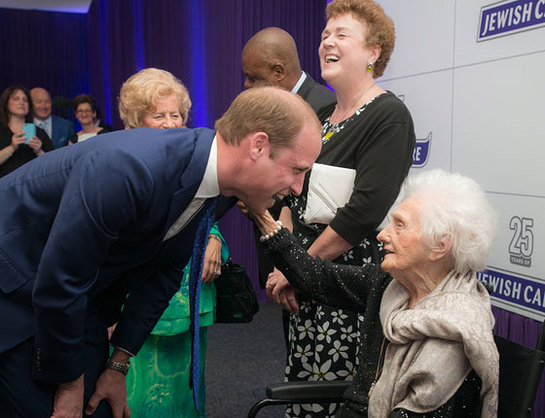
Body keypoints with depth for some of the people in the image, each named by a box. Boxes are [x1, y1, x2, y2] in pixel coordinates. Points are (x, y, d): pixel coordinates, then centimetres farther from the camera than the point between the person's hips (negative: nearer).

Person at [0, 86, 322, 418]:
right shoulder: (128, 167, -36)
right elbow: (57, 282, -27)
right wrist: (70, 382, -13)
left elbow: (165, 272, 0)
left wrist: (118, 365, 2)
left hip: (76, 295, 7)